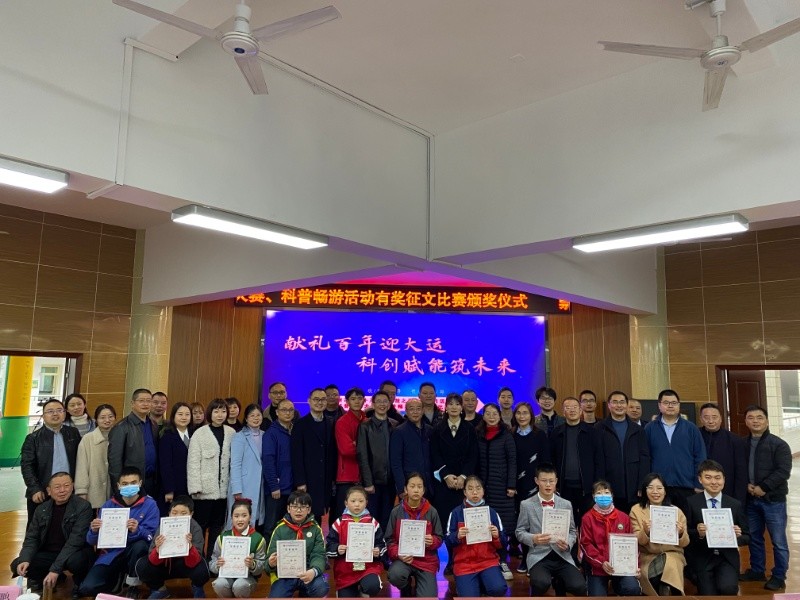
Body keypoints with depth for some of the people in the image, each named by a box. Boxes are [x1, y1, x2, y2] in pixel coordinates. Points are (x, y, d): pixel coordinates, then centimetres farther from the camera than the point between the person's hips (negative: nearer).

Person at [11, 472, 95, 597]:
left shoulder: (83, 507, -15)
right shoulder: (42, 509, 3)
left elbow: (75, 541, -22)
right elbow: (31, 538, 5)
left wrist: (55, 569, -28)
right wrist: (25, 560, -15)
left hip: (75, 553, -5)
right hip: (49, 554, 5)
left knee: (76, 560, -37)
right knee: (17, 566, -14)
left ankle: (80, 586, -3)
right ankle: (42, 581, 15)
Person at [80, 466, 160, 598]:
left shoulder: (150, 505, -8)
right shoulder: (109, 505, 1)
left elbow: (151, 537, -16)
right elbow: (92, 541, 1)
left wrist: (136, 531, -36)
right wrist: (94, 530, -22)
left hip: (134, 554, -2)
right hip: (111, 554, 2)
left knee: (141, 545, -35)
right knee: (87, 588, -21)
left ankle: (132, 586, -7)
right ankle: (117, 576, 12)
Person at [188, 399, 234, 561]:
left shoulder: (231, 433, 3)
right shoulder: (199, 434, -4)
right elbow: (193, 462, -6)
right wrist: (196, 487, -10)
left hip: (223, 489, 3)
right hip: (205, 489, -3)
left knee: (217, 526, 11)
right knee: (200, 525, 2)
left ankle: (212, 559, 22)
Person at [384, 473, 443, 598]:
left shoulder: (432, 512, -2)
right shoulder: (396, 511, -3)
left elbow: (439, 538, 5)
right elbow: (390, 539, 0)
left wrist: (432, 541, -18)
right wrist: (398, 554, -18)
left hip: (426, 560, 1)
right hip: (403, 558, 0)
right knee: (395, 575, -33)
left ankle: (420, 582, 24)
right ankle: (406, 590, 5)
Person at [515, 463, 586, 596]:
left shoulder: (566, 504, 10)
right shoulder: (526, 505, 1)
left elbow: (572, 530, 14)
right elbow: (520, 532, 5)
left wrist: (567, 543, -7)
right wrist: (533, 539, -16)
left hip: (562, 555, 2)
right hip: (539, 556, -2)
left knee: (578, 586, -24)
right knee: (541, 583, -33)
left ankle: (560, 581, 9)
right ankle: (536, 595, 1)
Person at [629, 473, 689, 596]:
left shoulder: (676, 511, 4)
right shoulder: (636, 510, 1)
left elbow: (684, 543, 5)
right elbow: (636, 541, -3)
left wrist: (680, 534, -18)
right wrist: (646, 532, -25)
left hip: (672, 554, 1)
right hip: (647, 556, -1)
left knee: (670, 568, -32)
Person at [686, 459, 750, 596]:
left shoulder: (735, 504, 4)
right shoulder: (691, 502, -3)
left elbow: (747, 537, 9)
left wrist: (738, 536, -13)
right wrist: (698, 533, -22)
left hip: (727, 558, 1)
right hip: (702, 558, -1)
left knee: (727, 587, -25)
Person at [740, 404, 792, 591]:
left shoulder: (778, 444, -8)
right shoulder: (742, 444, 6)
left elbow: (783, 471, -15)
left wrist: (763, 487, -17)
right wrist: (747, 485, -6)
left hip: (773, 499, -5)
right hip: (751, 499, 5)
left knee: (778, 541, 3)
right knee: (754, 537, 15)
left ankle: (779, 577, 17)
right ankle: (757, 571, 29)